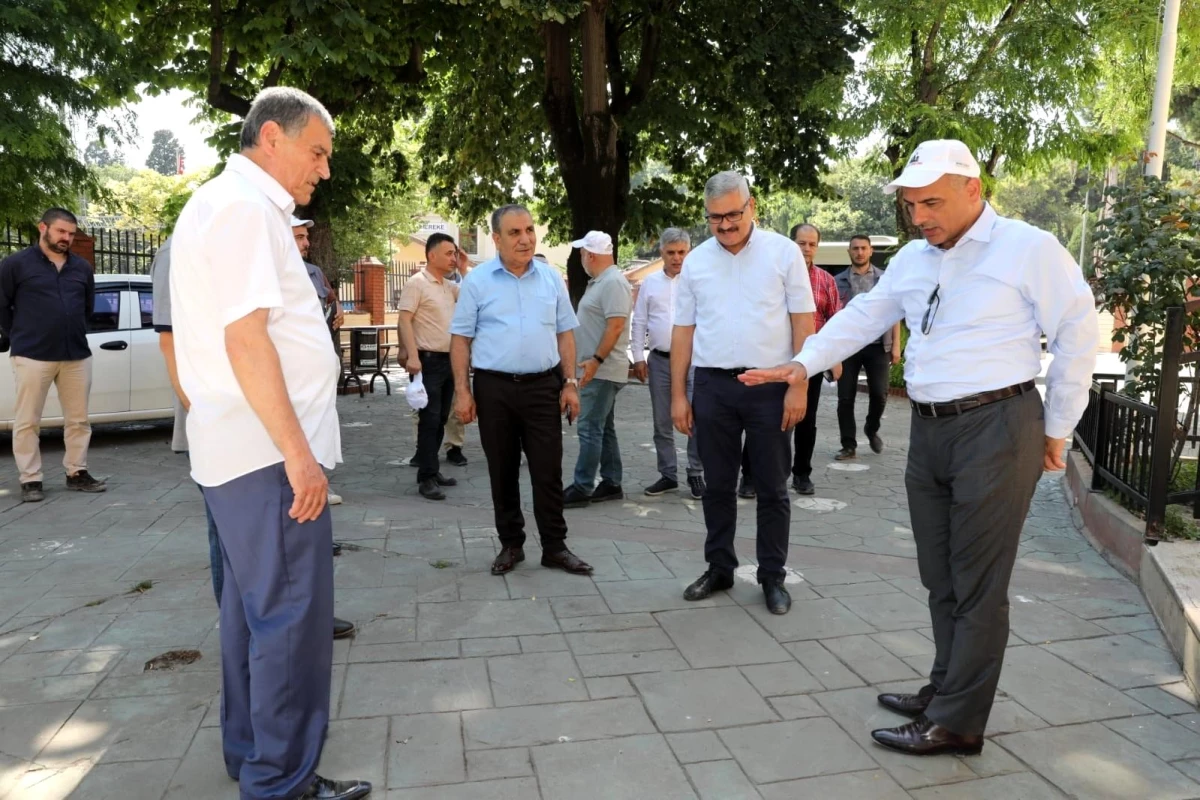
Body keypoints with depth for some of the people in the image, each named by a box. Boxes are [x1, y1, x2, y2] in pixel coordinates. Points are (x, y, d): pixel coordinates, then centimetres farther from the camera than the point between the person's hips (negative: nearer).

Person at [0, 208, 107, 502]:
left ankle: (77, 473, 19)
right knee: (28, 421, 1)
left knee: (78, 420, 8)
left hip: (77, 355, 4)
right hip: (32, 355, -4)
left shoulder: (82, 267, 11)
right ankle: (30, 480, 8)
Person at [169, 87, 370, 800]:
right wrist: (298, 453, -20)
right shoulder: (245, 207, -13)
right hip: (271, 449, -11)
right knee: (292, 616, -3)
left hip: (241, 448, 11)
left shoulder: (224, 204, 20)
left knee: (254, 605, 17)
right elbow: (246, 338, -21)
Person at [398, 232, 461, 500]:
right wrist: (412, 356, -24)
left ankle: (432, 470, 22)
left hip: (449, 360, 8)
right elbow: (404, 320, -15)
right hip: (429, 360, -8)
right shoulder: (417, 283, -8)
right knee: (429, 419, -7)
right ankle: (426, 478, -3)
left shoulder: (450, 286, 14)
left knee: (441, 418, 12)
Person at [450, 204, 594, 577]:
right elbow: (461, 338, 1)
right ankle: (511, 544, 22)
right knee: (502, 471, 9)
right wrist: (462, 391, -6)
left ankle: (555, 546, 14)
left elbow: (565, 333, 10)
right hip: (494, 387, -1)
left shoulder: (551, 277, 7)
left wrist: (570, 383, 3)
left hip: (544, 385, 1)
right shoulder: (477, 280, 0)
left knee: (548, 470, 3)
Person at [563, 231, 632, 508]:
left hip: (602, 371, -11)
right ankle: (611, 484, 20)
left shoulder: (613, 282, -15)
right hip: (597, 370, 11)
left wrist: (596, 360, -24)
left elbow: (616, 325, -23)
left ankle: (582, 488, -4)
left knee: (590, 429, -8)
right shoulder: (600, 282, 17)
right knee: (604, 429, 13)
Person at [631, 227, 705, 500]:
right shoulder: (650, 283, 10)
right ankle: (668, 475, 21)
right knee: (662, 423, 9)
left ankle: (696, 474, 11)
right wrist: (639, 357, 4)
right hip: (659, 361, 3)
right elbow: (639, 322, 11)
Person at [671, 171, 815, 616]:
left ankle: (773, 577, 19)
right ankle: (718, 568, 25)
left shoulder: (783, 252, -1)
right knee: (717, 485, 11)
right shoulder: (695, 262, 8)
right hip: (712, 384, 3)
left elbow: (803, 322, -3)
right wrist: (678, 395, 5)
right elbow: (683, 331, 9)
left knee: (772, 489, 6)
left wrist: (799, 386, -10)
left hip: (770, 386, -2)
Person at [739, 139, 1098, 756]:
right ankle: (946, 689, 29)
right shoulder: (912, 259, 12)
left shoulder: (1030, 249, -7)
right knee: (940, 578, 15)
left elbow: (1077, 338, -4)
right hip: (929, 430, 7)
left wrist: (1055, 431, -2)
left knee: (977, 585, 0)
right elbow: (862, 317, 14)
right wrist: (804, 363, 0)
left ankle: (956, 722, 10)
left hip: (996, 428, -7)